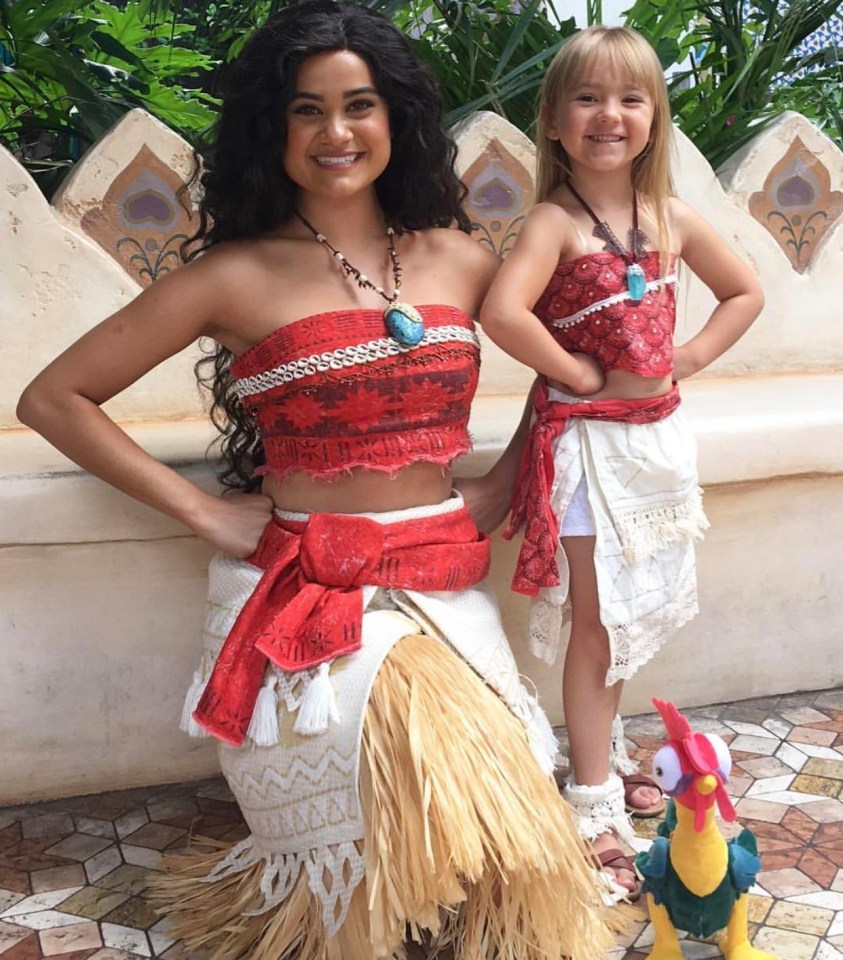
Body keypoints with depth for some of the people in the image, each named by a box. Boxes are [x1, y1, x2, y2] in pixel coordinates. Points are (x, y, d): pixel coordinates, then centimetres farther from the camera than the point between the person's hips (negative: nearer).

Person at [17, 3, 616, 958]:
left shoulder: (458, 260, 6)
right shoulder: (237, 276, -4)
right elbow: (53, 398, -1)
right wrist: (201, 510, -6)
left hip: (443, 585, 4)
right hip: (303, 596, -3)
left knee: (501, 811, -10)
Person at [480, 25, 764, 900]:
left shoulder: (671, 218, 4)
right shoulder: (556, 221, -14)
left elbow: (744, 293, 17)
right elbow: (502, 312, -31)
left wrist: (690, 358, 3)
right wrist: (582, 376, -20)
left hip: (657, 433, 6)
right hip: (590, 441, -6)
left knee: (631, 615, 18)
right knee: (597, 625, 2)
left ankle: (603, 755, 39)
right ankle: (593, 808, 16)